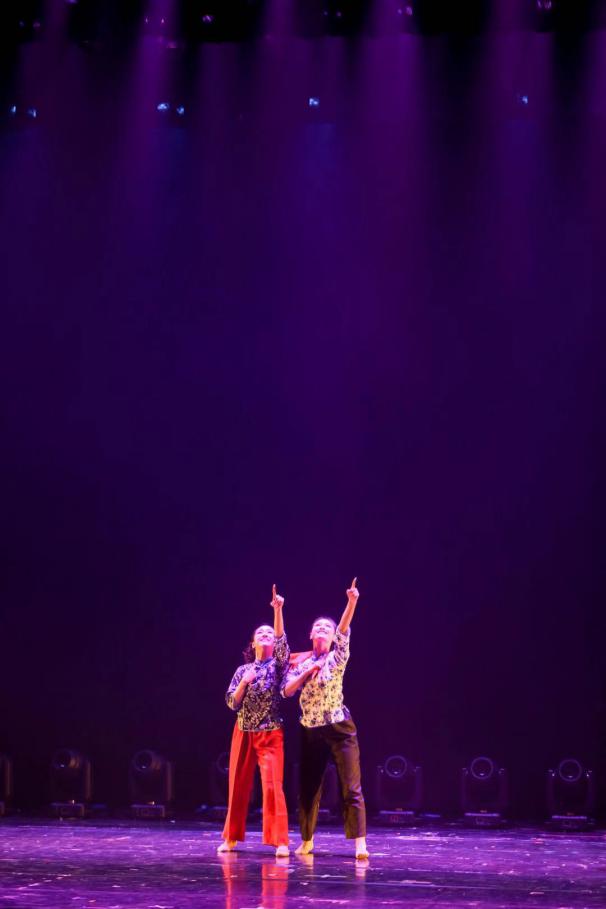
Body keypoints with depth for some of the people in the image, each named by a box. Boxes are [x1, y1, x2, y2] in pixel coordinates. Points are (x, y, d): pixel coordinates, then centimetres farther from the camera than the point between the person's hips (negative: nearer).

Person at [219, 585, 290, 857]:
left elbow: (283, 640, -17)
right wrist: (244, 683, -13)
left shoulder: (277, 665, 2)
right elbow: (232, 702, 3)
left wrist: (278, 610, -28)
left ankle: (280, 841, -13)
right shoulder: (242, 670, 9)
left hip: (271, 734, -3)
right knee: (238, 786, 7)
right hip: (244, 733, 3)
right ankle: (231, 838, 17)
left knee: (273, 785, -14)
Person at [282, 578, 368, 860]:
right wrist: (307, 672, -11)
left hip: (339, 728, -3)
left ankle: (360, 843, -11)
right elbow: (287, 691, 1)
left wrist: (352, 602, -33)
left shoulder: (337, 658, 0)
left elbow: (344, 630, -17)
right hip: (310, 730, 3)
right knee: (308, 787, 8)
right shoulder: (301, 662, 9)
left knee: (351, 787, -8)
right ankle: (307, 841, 22)